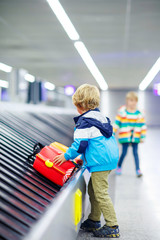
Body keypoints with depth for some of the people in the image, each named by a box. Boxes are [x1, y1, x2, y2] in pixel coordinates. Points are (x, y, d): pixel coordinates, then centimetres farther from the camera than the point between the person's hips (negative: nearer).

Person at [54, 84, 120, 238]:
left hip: (100, 161, -10)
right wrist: (84, 156, 31)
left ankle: (112, 227, -1)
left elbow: (80, 144, -17)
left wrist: (66, 156, -1)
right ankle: (94, 221, 26)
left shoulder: (84, 122, -14)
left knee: (101, 194, -5)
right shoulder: (100, 116, 16)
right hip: (110, 156, 10)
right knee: (93, 190, 18)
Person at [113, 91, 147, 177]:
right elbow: (116, 123, -1)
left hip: (135, 137, 2)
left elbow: (143, 125, 5)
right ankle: (119, 166, 25)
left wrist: (142, 137, 2)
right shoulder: (122, 112, -4)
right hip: (125, 137, -2)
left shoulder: (139, 113, 2)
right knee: (124, 153, 2)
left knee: (135, 153, 2)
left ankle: (138, 170, 6)